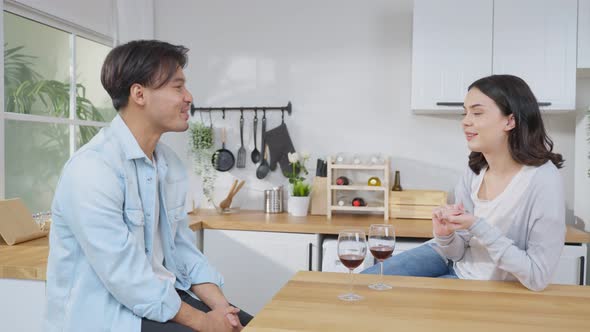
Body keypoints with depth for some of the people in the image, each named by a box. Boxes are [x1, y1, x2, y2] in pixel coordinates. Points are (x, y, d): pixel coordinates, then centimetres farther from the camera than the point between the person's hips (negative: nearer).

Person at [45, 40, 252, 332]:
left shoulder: (169, 163, 5)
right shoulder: (93, 168, -21)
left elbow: (182, 249, 7)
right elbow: (125, 276, -23)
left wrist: (222, 308, -5)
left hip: (159, 298, 7)